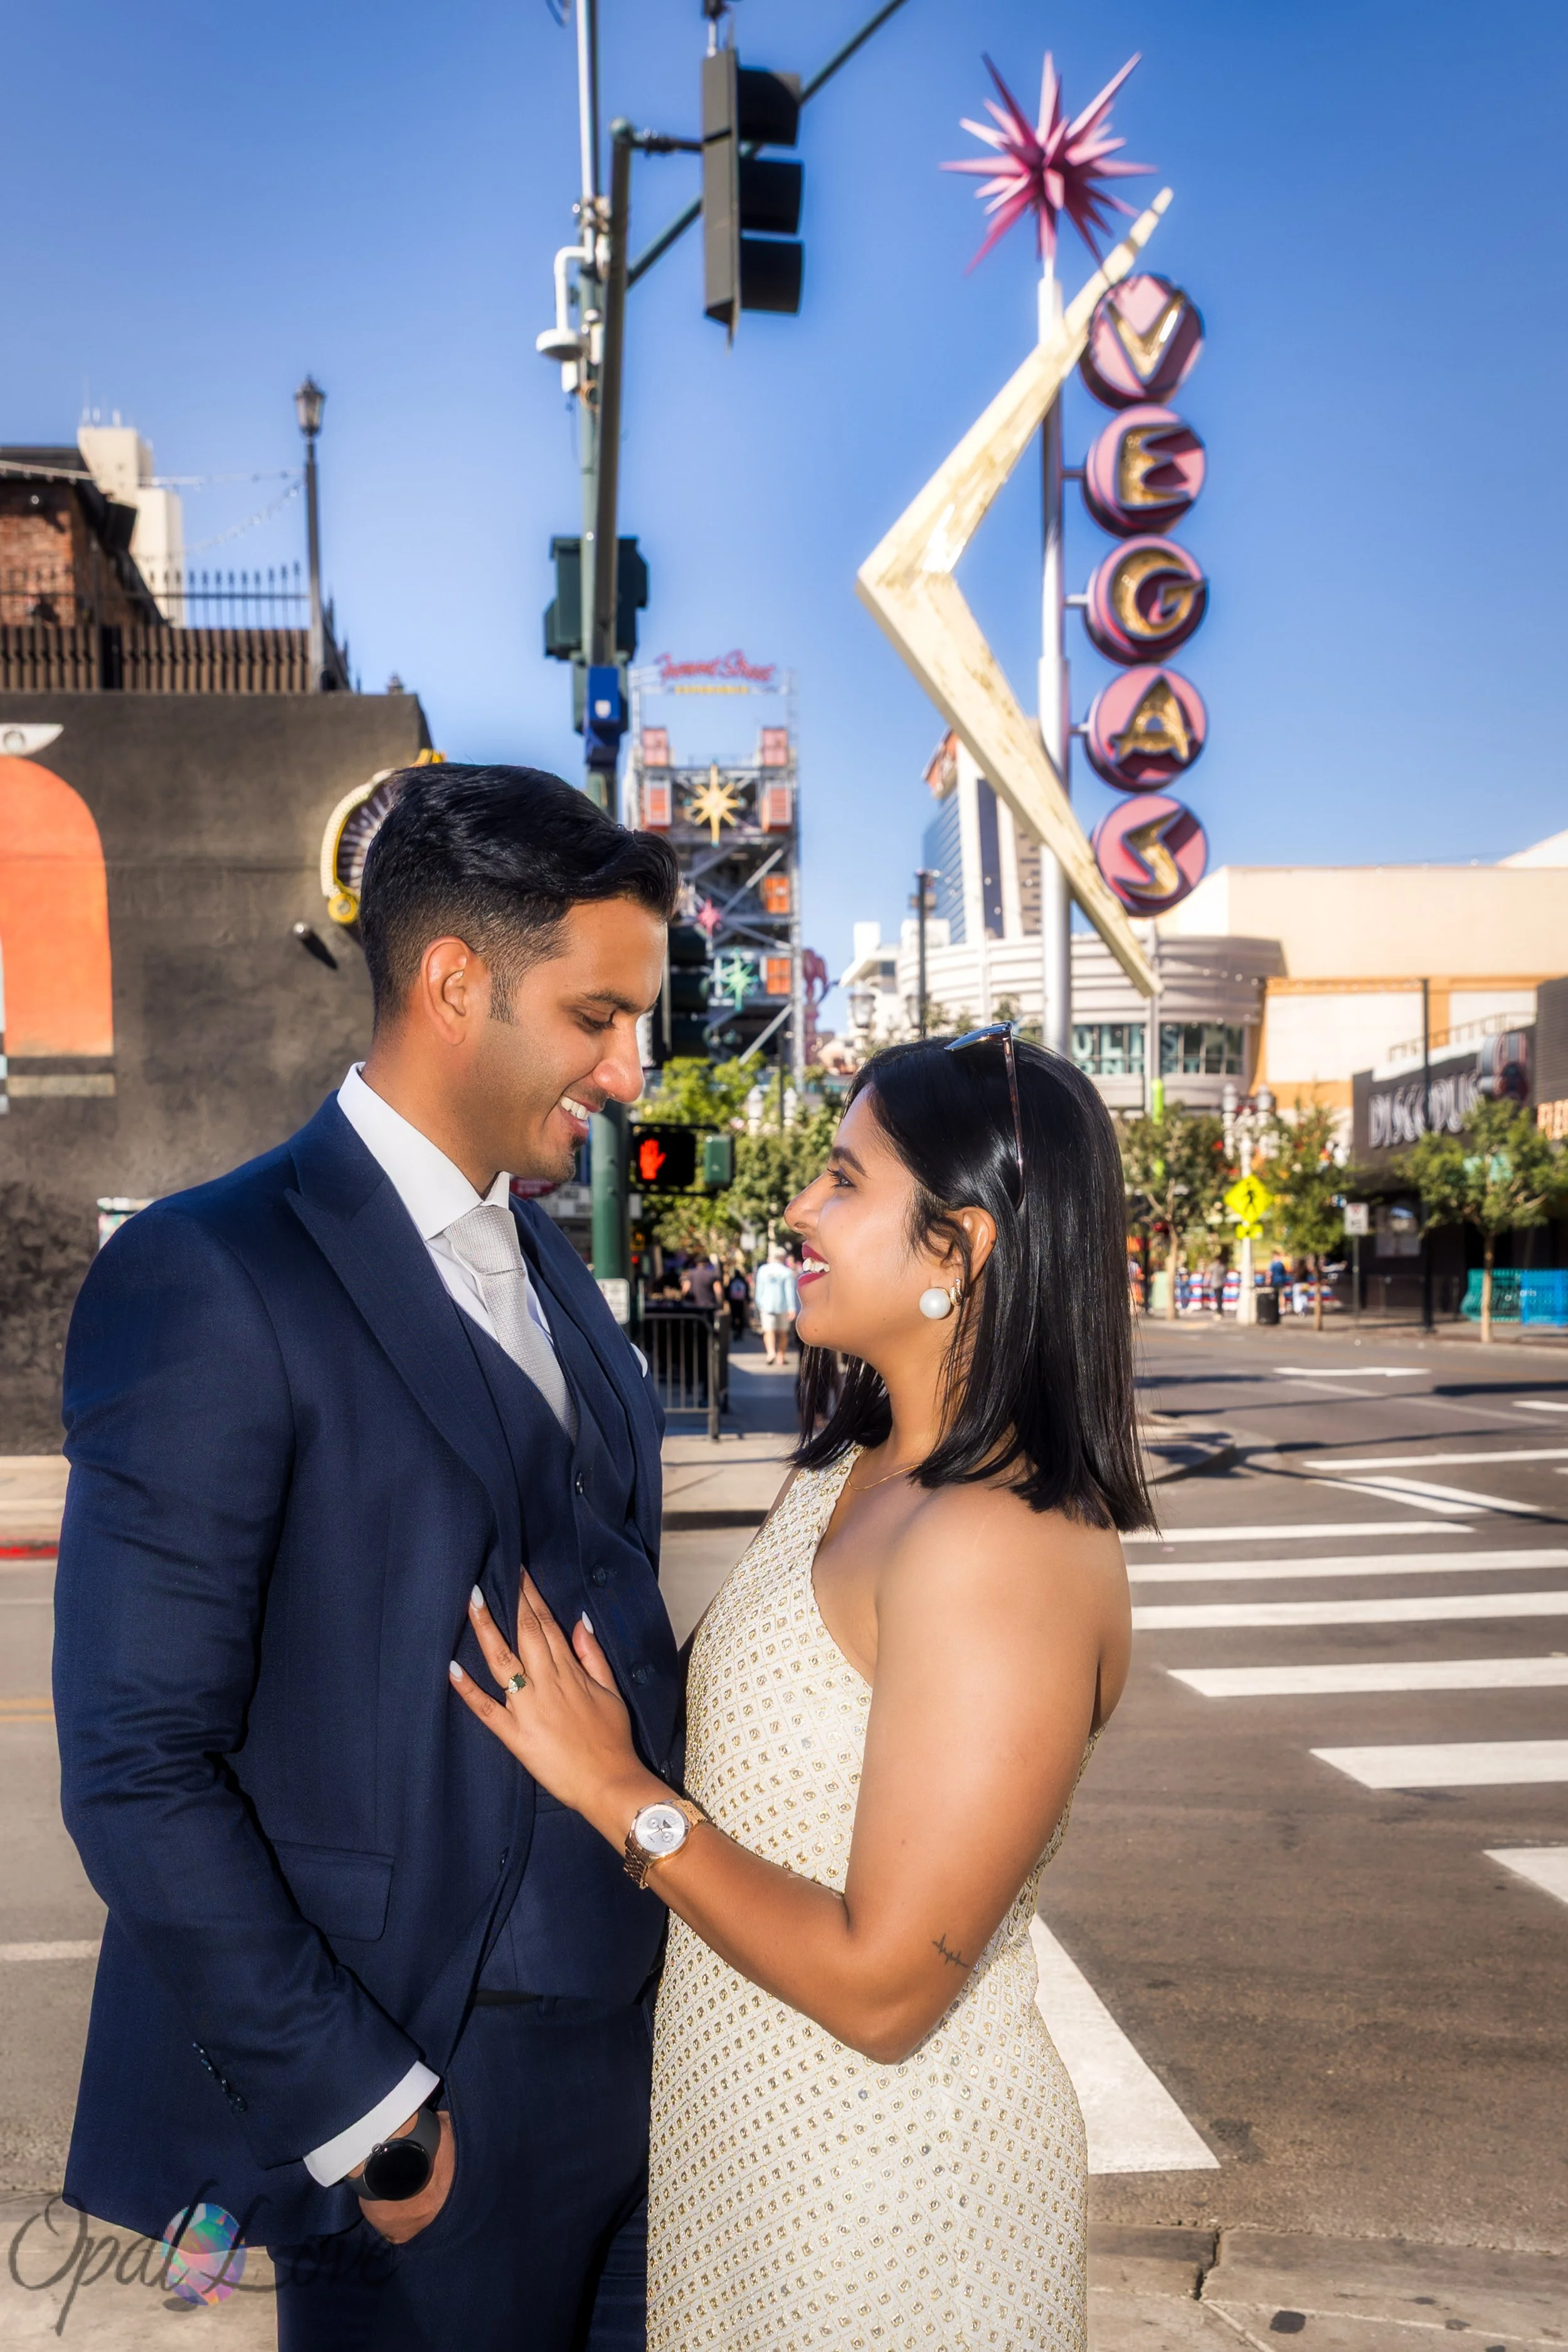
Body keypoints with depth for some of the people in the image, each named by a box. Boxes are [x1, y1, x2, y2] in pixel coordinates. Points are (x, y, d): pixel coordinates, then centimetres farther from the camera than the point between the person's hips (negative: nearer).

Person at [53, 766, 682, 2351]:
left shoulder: (546, 1265, 9)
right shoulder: (211, 1281, -17)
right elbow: (139, 1768, -18)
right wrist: (357, 2110, -16)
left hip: (625, 2039, 7)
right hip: (425, 2083, -7)